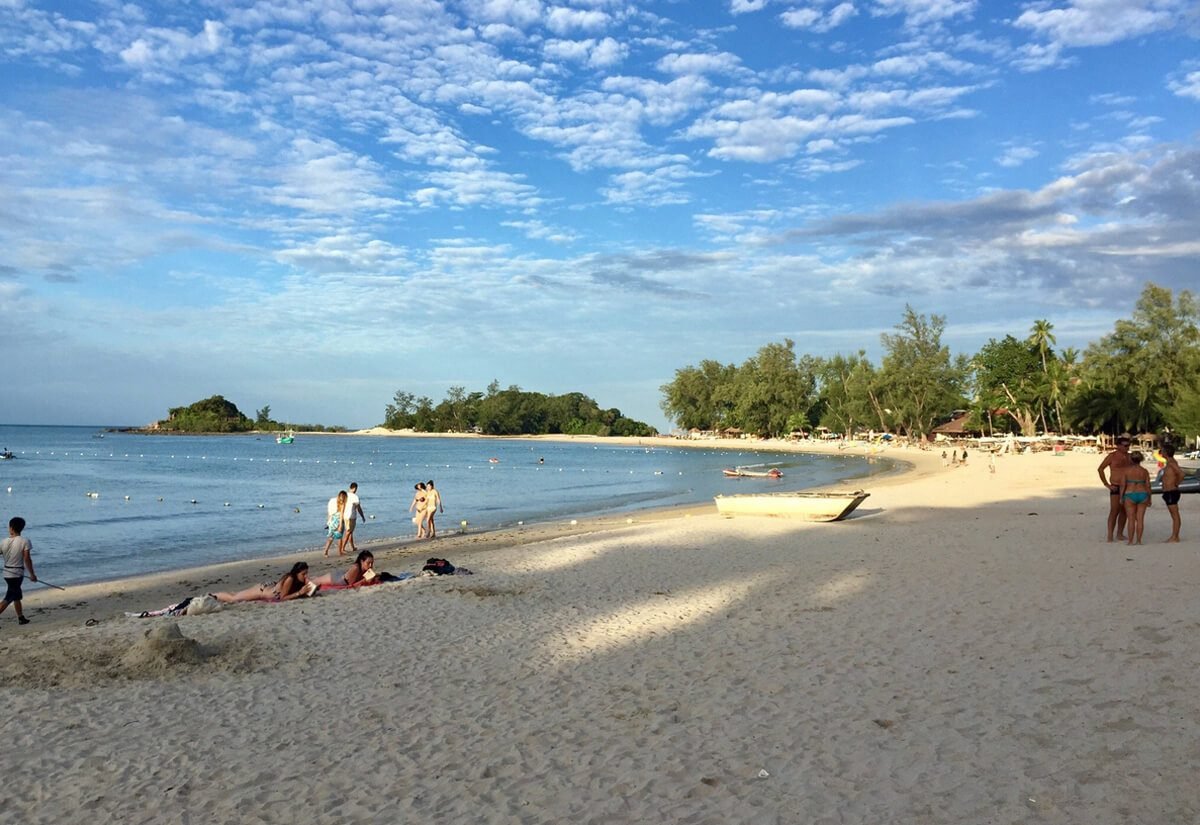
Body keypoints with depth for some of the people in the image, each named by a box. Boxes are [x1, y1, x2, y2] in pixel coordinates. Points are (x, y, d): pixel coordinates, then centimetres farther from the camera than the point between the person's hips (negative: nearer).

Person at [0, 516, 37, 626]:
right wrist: (32, 574, -9)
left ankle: (21, 618, 29)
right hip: (17, 573, -5)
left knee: (17, 596, 19)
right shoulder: (25, 541, -14)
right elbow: (27, 559, -17)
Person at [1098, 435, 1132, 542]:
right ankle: (1110, 536, -10)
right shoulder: (1112, 456, -6)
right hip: (1116, 488, -6)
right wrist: (1107, 484, -9)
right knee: (1114, 511, -10)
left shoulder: (1129, 456, 9)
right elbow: (1100, 469, -5)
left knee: (1124, 512, 9)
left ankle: (1120, 534, 17)